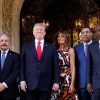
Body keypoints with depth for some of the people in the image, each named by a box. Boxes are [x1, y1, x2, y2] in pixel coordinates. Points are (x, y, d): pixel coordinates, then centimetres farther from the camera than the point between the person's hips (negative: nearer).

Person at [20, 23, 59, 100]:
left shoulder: (52, 47, 8)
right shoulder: (26, 47, 10)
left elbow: (56, 66, 4)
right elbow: (22, 65, 6)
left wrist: (56, 82, -3)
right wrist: (22, 80, -4)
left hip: (46, 85, 0)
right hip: (30, 85, 0)